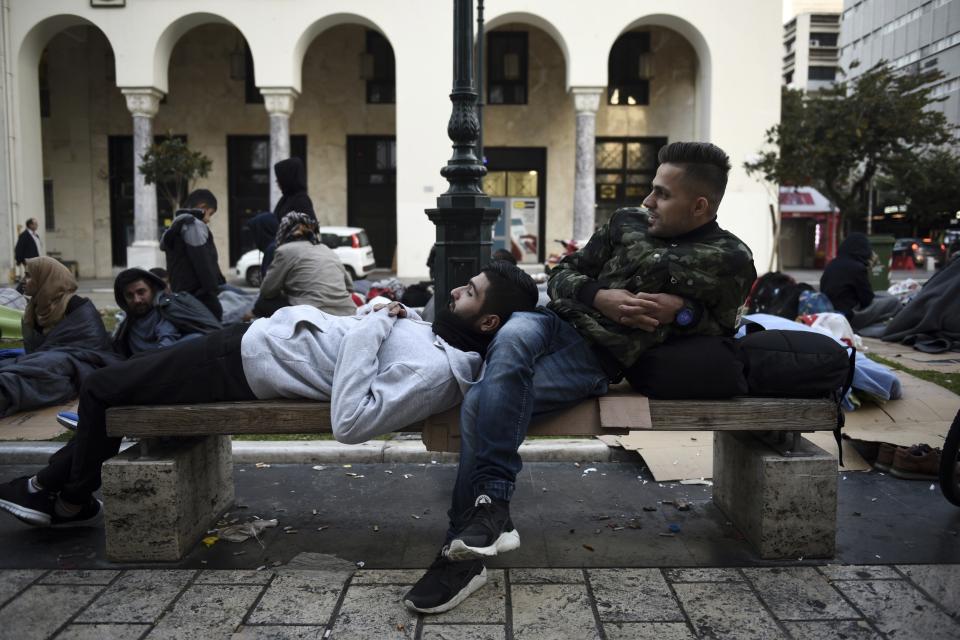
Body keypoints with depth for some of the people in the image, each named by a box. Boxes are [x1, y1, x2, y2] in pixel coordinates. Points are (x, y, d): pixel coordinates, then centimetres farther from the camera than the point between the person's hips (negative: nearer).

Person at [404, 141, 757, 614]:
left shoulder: (732, 261, 4)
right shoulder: (627, 222, 12)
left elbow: (720, 328, 15)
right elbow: (563, 274, 15)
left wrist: (682, 311, -6)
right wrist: (600, 298, -6)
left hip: (598, 362, -4)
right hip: (558, 322, 4)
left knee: (480, 403, -26)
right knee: (512, 337, -35)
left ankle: (464, 547, -18)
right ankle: (490, 505, -32)